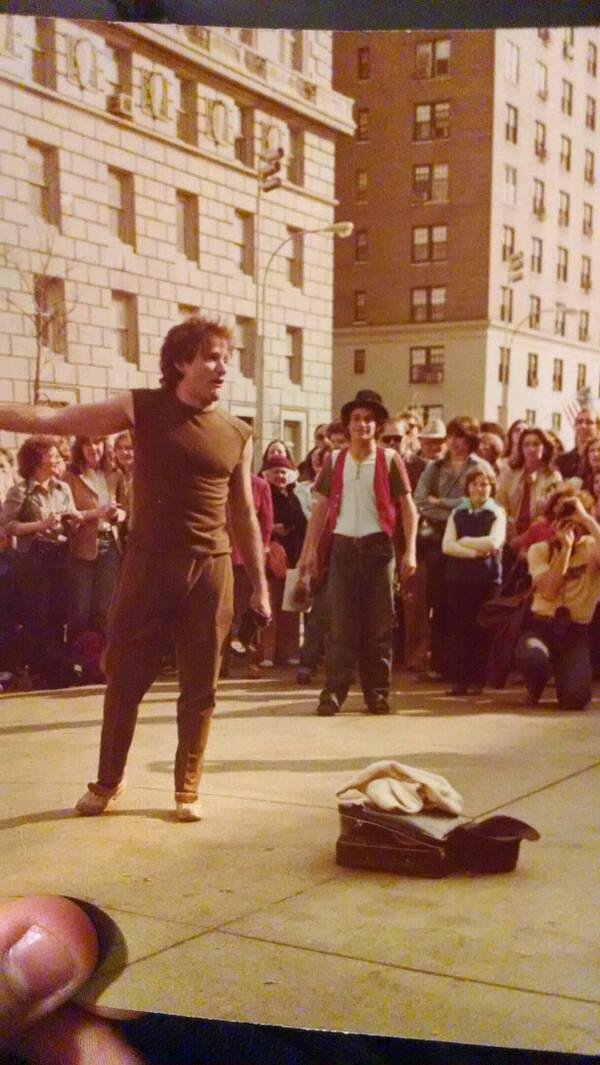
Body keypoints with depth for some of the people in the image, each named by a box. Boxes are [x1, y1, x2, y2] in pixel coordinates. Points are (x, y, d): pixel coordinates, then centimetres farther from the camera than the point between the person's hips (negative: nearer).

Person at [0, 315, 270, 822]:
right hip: (148, 563, -1)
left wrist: (260, 584, 12)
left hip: (210, 568, 1)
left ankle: (188, 788, 20)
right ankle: (108, 781, 25)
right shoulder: (141, 408, -1)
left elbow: (244, 515, 12)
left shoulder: (238, 434, 5)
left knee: (200, 686, 6)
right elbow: (55, 420, -4)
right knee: (125, 678, 6)